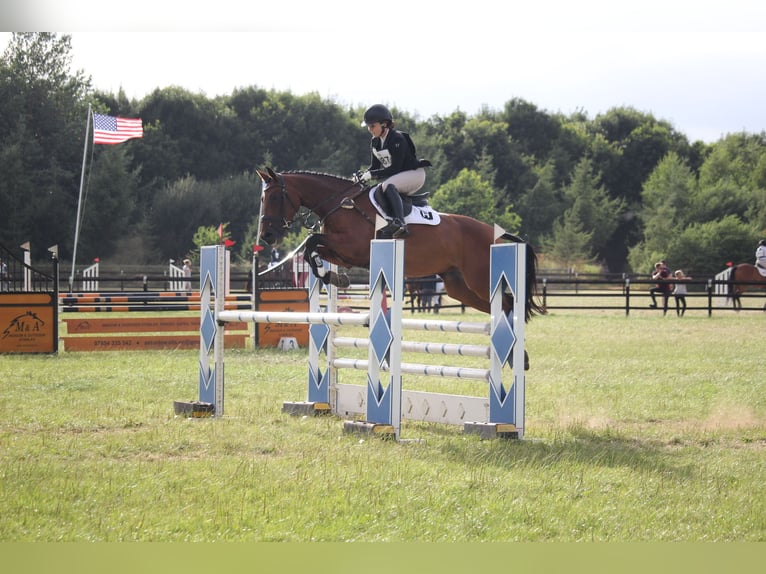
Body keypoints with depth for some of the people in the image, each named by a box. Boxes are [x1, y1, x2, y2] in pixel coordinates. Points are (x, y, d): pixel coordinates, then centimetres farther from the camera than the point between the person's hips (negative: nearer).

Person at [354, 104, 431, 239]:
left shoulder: (397, 139, -21)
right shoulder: (375, 142, 4)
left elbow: (395, 168, -25)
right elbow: (374, 167, 8)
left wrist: (371, 174, -27)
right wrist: (362, 175, -13)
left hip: (414, 173, -10)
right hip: (396, 177, 10)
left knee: (388, 185, -34)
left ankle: (400, 223, -50)